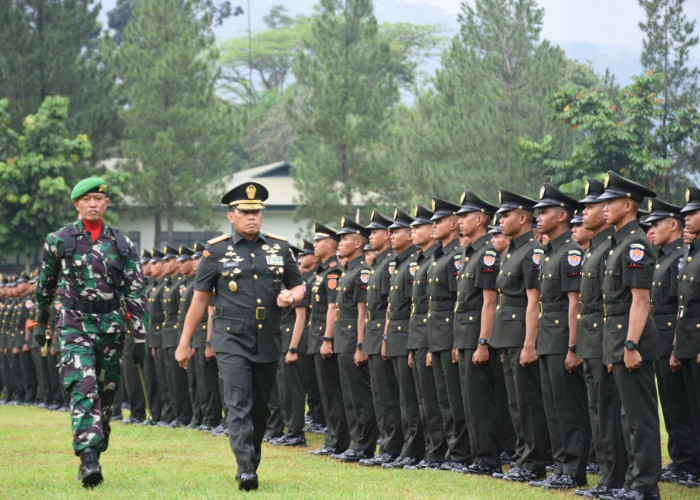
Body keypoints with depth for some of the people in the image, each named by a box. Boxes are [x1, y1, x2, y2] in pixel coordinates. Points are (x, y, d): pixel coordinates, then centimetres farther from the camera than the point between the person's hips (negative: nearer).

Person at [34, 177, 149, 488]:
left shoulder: (122, 244, 3)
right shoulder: (59, 241, 0)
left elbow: (136, 293, 4)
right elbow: (45, 284, 14)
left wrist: (140, 339, 0)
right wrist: (41, 322, 20)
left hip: (111, 326, 3)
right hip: (75, 325, -3)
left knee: (105, 395, 7)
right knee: (84, 390, -18)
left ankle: (93, 457, 21)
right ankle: (89, 461, -27)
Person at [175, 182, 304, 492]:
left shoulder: (279, 248, 7)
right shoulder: (216, 251, 0)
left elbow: (299, 285, 18)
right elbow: (200, 299, 3)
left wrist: (291, 296, -7)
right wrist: (185, 343, 3)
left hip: (268, 342, 4)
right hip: (232, 341, -3)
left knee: (260, 408, 11)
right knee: (239, 405, -14)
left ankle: (251, 462, 24)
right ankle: (246, 469, -19)